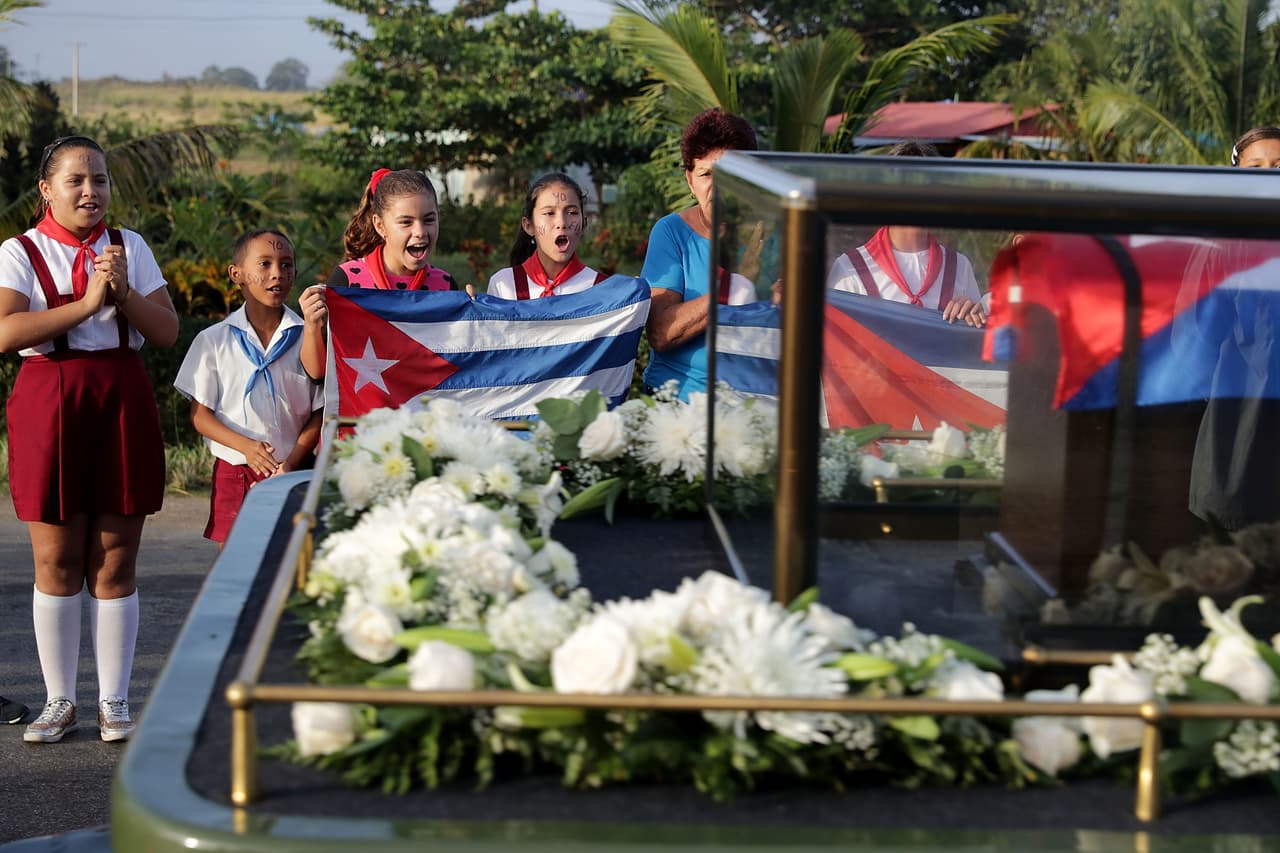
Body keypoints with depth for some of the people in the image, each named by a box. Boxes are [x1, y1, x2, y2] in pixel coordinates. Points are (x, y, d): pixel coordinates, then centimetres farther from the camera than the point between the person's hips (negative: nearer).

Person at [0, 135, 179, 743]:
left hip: (122, 402, 2)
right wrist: (87, 303, -18)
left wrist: (123, 291, -12)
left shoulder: (131, 248, 10)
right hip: (49, 403, -2)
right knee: (56, 562, 2)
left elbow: (167, 333, 4)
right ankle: (59, 701, 14)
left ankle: (114, 703, 12)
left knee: (115, 563, 4)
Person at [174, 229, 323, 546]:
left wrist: (292, 462, -12)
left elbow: (320, 412, 2)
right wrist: (247, 446, -15)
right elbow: (200, 414, 1)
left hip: (294, 473, 0)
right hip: (234, 472, 0)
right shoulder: (213, 340, 3)